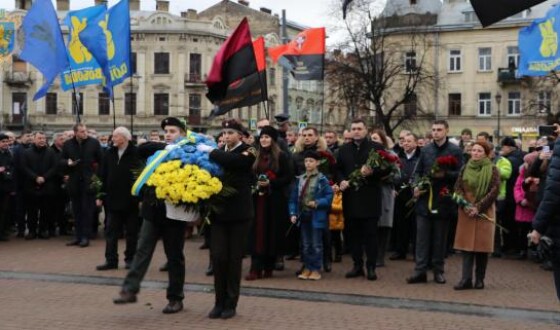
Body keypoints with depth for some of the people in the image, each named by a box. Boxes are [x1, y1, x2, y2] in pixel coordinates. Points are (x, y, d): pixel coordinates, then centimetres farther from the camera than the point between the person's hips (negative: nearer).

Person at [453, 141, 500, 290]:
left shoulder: (492, 169, 0)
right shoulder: (465, 169, 9)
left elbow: (494, 191, -7)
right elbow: (458, 188, 5)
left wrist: (478, 207, -14)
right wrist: (465, 205, -11)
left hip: (485, 212, -2)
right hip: (466, 212, 3)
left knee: (482, 245, 2)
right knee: (466, 245, -1)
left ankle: (480, 279, 11)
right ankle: (466, 279, 0)